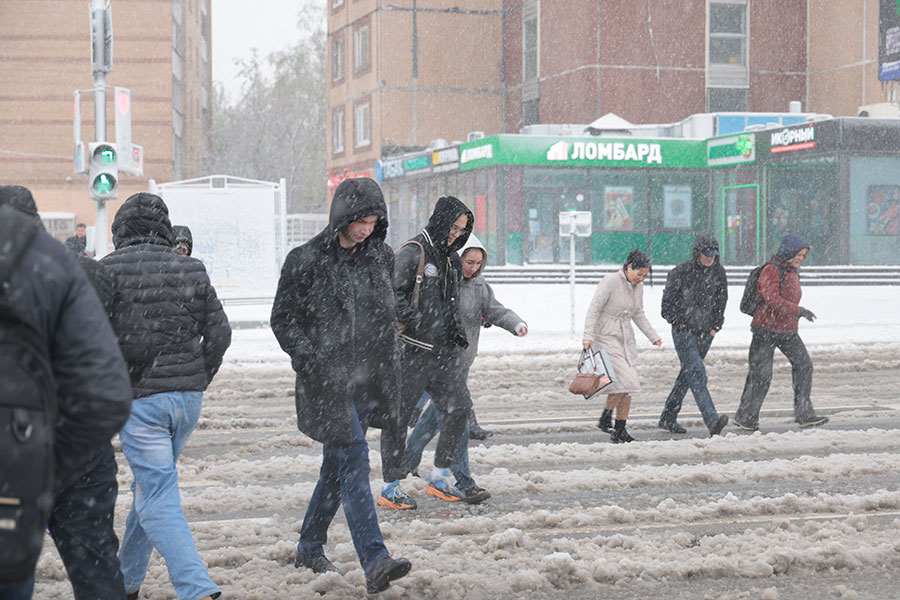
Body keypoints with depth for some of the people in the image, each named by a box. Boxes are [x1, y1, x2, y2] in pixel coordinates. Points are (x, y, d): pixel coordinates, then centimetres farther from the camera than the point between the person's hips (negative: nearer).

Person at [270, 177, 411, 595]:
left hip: (366, 377, 6)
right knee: (353, 460, -15)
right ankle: (374, 562, -20)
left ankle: (310, 548, 31)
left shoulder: (380, 258, 8)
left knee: (337, 465, 14)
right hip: (326, 379, -6)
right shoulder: (307, 261, -8)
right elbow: (283, 319, -3)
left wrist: (388, 373, 15)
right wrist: (312, 360, -14)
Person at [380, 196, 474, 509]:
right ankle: (390, 486, 9)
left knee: (460, 406, 1)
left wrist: (456, 328, 13)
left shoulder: (451, 259, 17)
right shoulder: (412, 253, -10)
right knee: (398, 416, 0)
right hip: (411, 350, -8)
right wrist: (415, 320, -27)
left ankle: (439, 477, 14)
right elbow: (393, 295, -17)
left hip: (443, 352, 8)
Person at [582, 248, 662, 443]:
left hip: (626, 339, 7)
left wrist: (653, 335, 15)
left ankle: (620, 431, 8)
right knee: (624, 379, -19)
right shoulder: (610, 282, -13)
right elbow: (593, 309, -15)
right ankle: (605, 418, -2)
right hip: (606, 338, -7)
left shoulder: (638, 287, 9)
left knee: (628, 383, 2)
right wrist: (588, 336, -24)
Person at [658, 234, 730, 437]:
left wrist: (715, 326, 9)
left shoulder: (718, 272, 3)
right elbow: (667, 304, -5)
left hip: (705, 333, 6)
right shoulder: (681, 273, -12)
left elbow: (721, 300, 16)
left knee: (688, 374, 13)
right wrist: (681, 325, -8)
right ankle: (712, 420, -29)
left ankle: (668, 418, 25)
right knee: (697, 373, -17)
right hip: (683, 333, -6)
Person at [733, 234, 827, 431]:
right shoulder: (771, 270, -15)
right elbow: (772, 300, -27)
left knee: (803, 364, -6)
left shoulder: (793, 271, 11)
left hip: (788, 330, 7)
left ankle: (804, 414, -2)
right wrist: (799, 311, -33)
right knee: (761, 374, -4)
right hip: (766, 328, -7)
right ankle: (746, 416, 10)